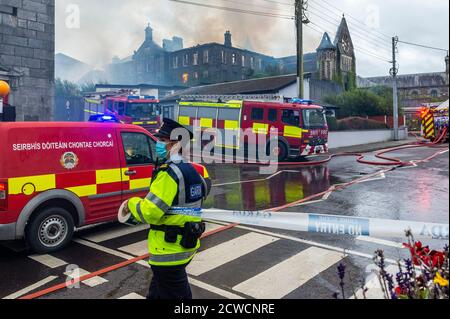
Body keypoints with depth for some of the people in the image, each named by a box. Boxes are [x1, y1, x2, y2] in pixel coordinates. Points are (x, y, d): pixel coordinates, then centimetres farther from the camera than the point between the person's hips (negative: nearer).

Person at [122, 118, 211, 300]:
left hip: (169, 250, -9)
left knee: (172, 294, 8)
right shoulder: (195, 170, 5)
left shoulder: (170, 173, -23)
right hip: (187, 244, 9)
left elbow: (149, 211, -26)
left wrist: (131, 204, -8)